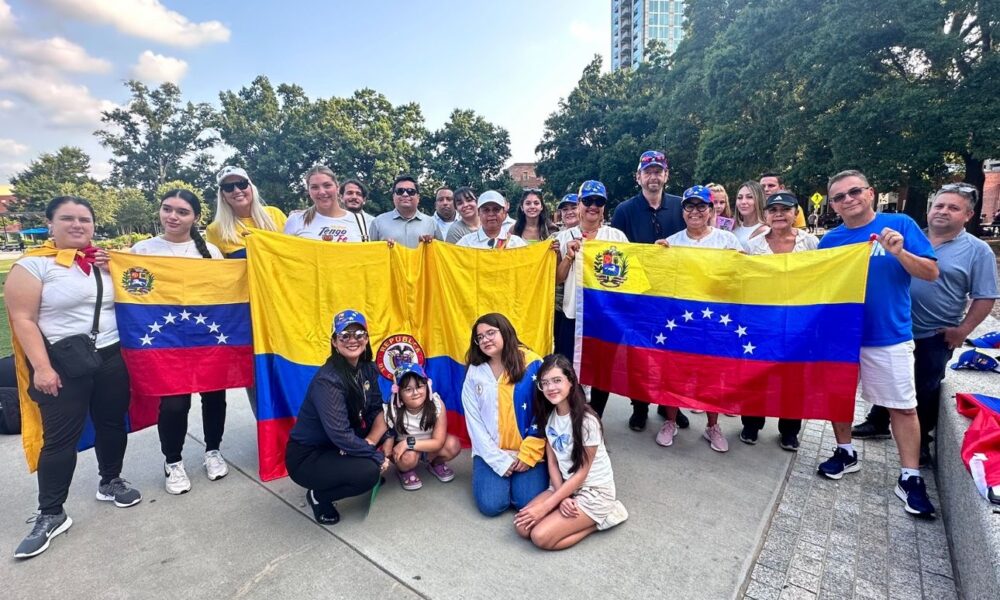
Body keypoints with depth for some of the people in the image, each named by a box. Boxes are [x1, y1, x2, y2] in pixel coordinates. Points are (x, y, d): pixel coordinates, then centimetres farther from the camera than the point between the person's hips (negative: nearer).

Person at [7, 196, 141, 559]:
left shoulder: (103, 260, 8)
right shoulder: (33, 265, -6)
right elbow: (22, 319, -9)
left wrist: (112, 271, -2)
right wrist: (41, 367, -15)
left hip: (111, 358, 5)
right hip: (62, 364, -4)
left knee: (112, 424, 14)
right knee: (60, 437, 2)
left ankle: (111, 482, 34)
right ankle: (50, 514, 16)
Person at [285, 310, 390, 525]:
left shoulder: (367, 368, -5)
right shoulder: (328, 380, -28)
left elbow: (377, 409, -3)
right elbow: (341, 435, -31)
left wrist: (371, 441, -21)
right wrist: (376, 456, -22)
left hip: (337, 447, 7)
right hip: (306, 456, -7)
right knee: (369, 472, -27)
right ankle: (318, 496, 2)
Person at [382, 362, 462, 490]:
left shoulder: (437, 404, -27)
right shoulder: (392, 411, -27)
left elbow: (438, 442, -25)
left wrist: (409, 443, -33)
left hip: (430, 448, 2)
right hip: (404, 450, -1)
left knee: (453, 444, -27)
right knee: (408, 457, -36)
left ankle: (436, 464, 7)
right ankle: (405, 470, 3)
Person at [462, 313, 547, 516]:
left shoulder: (532, 365, -9)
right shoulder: (475, 372, -2)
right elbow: (474, 421, -4)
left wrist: (529, 454, -11)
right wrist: (499, 461, -10)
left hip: (528, 451, -1)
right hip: (491, 452, 2)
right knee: (490, 505, -12)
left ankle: (517, 479, 19)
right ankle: (502, 476, 20)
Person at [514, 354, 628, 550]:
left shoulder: (586, 421, -24)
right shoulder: (548, 416, -3)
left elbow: (581, 473, -18)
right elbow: (552, 462, 0)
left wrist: (545, 507, -17)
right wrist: (563, 498, -16)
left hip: (593, 490, -6)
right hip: (565, 485, 6)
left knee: (541, 536, -18)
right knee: (522, 526, -11)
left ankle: (599, 519, 0)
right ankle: (579, 516, 4)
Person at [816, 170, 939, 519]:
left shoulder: (900, 225, -5)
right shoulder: (830, 240, 2)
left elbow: (931, 273, -7)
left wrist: (900, 253, -23)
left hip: (888, 336, -3)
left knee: (903, 406, 4)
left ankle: (910, 478, 17)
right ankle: (846, 454, 32)